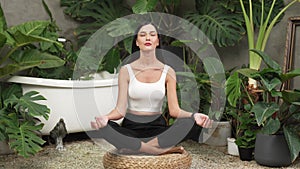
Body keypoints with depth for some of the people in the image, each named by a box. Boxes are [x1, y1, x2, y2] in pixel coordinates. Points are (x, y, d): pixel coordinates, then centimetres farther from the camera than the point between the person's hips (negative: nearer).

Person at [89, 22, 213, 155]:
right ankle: (160, 150, -30)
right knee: (101, 126, -32)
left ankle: (132, 146, -28)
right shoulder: (126, 71, 2)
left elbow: (174, 110, -4)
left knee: (190, 123, -28)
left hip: (158, 128, 1)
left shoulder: (168, 72, 4)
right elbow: (120, 109, -5)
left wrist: (194, 116, -25)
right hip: (131, 128, -1)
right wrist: (105, 118, -27)